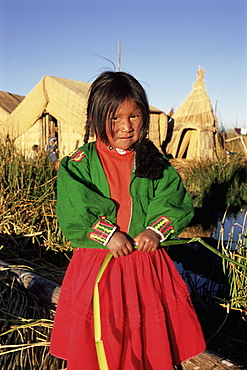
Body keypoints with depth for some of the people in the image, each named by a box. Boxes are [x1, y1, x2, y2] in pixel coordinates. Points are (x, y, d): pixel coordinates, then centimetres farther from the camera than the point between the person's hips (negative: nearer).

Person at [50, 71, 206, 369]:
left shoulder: (154, 162, 1)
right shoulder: (79, 164, -6)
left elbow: (178, 203, -3)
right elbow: (71, 215, -13)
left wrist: (156, 230, -19)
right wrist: (106, 234, -22)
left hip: (148, 266, 2)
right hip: (96, 268, -1)